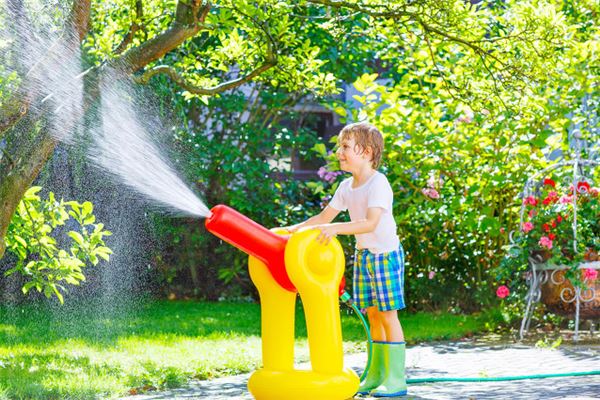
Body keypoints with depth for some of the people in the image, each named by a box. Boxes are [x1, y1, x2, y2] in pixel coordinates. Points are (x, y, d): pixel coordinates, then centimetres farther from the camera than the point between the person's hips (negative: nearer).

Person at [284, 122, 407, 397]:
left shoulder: (378, 183, -19)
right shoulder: (346, 187, 7)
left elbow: (370, 223, -31)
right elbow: (324, 216, 12)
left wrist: (335, 228, -39)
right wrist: (296, 228, 0)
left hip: (386, 253, -8)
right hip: (363, 254, 8)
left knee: (388, 315, -5)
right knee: (373, 315, 12)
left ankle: (396, 379, -1)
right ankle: (376, 375, 19)